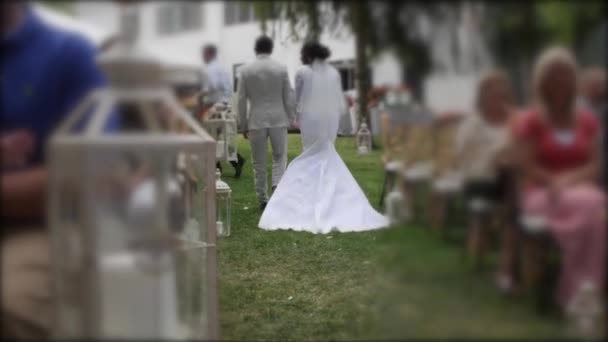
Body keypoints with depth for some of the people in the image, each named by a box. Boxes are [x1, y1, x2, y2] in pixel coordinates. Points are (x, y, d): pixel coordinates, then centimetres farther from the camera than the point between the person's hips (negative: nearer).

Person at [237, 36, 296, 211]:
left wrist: (243, 125, 7)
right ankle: (277, 186, -9)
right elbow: (288, 97, 1)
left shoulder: (246, 70, -1)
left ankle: (263, 200, 12)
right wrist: (291, 119, 10)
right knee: (279, 157, 14)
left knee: (259, 163, 8)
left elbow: (241, 100, 0)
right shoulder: (281, 69, -1)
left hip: (256, 121, 0)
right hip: (278, 119, 0)